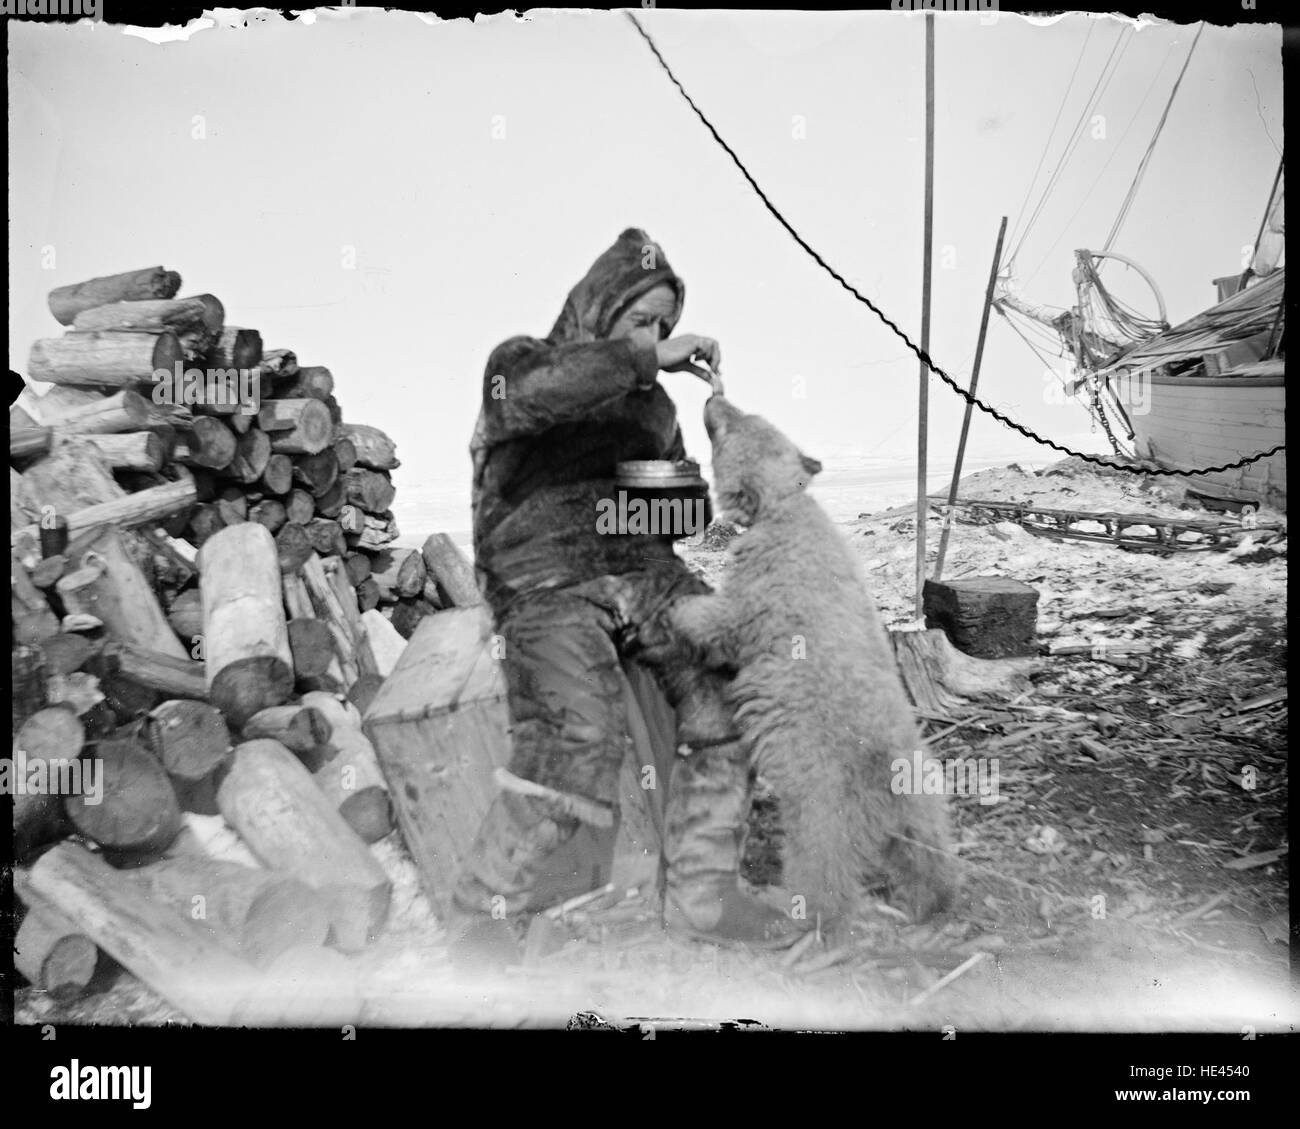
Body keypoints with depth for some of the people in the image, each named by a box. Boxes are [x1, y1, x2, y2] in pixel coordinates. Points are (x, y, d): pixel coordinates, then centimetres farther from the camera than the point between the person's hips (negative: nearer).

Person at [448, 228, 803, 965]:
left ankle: (702, 891, 3)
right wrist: (651, 358, -17)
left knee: (729, 692, -12)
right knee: (581, 743, -26)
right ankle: (486, 916, -7)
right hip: (546, 579, -6)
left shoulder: (653, 401, 25)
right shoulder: (519, 360, 6)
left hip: (644, 571, 7)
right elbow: (534, 394, -22)